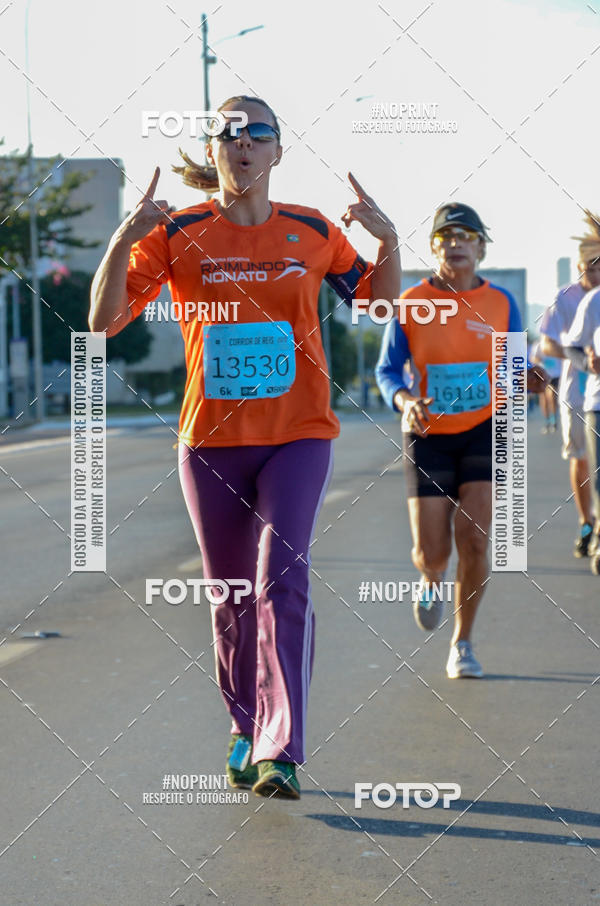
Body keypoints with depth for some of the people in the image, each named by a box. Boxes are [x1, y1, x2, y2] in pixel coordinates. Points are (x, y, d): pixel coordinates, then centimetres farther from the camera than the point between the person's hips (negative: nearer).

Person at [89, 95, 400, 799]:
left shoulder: (314, 231, 3)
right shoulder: (177, 234, -1)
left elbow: (379, 302, 15)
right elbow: (104, 319, -5)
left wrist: (388, 242, -4)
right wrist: (123, 242, -21)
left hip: (299, 433, -1)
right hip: (211, 438, 1)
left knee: (281, 580, -17)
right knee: (233, 597, 10)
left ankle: (279, 752, -19)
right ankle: (246, 730, 28)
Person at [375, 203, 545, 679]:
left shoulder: (501, 304, -1)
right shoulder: (410, 303, -5)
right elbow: (388, 369, -2)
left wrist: (526, 379, -20)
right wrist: (405, 401, -24)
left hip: (483, 430, 1)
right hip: (428, 434, 0)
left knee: (473, 541, -11)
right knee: (432, 553, -5)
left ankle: (463, 644, 7)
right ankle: (431, 582, 34)